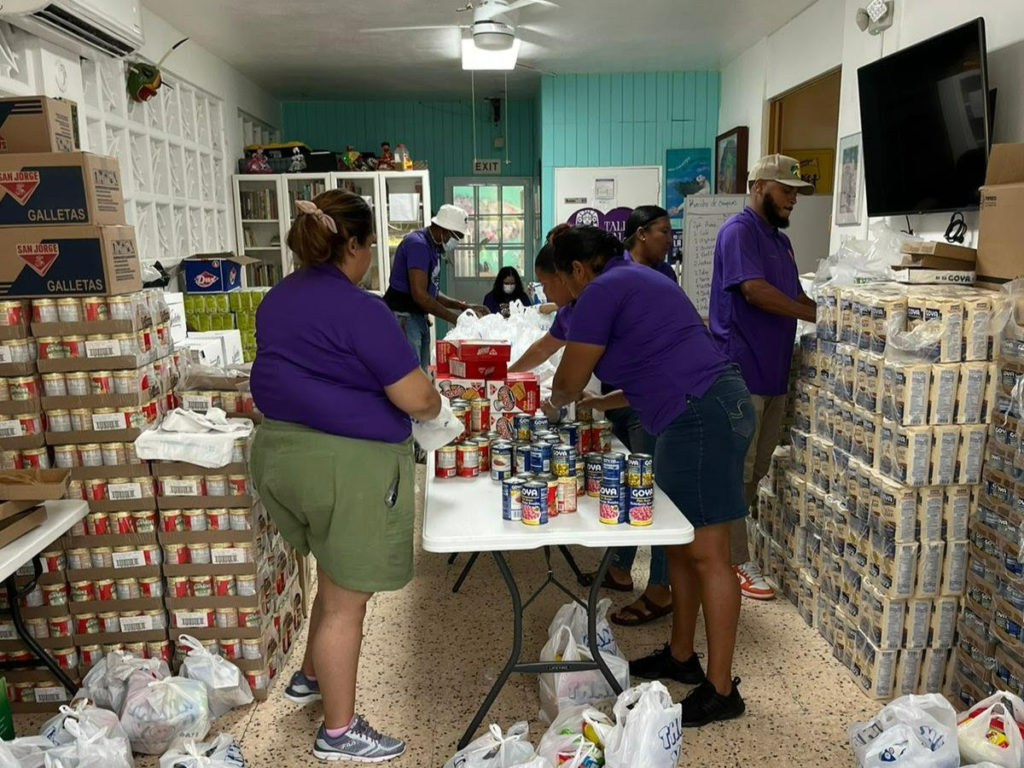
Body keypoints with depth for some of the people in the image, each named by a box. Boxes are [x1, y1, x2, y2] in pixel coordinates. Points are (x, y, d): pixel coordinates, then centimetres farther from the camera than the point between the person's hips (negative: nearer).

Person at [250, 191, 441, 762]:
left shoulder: (278, 299, 9)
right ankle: (339, 732, 23)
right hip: (348, 464, -9)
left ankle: (310, 677, 46)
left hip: (284, 450, 9)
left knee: (339, 580, 28)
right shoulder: (358, 309, -19)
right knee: (346, 599, 7)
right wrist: (433, 403, 3)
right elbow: (418, 398, -19)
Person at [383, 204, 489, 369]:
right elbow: (420, 295, -22)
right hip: (402, 317, -10)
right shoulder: (418, 244, -15)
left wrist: (465, 306, 5)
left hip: (419, 318, 10)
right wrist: (456, 319, -17)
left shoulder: (433, 248, 14)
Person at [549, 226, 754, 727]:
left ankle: (720, 690, 8)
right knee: (680, 544, 17)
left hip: (701, 418, -11)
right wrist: (603, 404, 28)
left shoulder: (601, 291, -7)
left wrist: (559, 400, 19)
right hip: (708, 408, 11)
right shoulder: (636, 280, 23)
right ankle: (680, 656, 31)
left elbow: (570, 378, -3)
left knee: (706, 553, -4)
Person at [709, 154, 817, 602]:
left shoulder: (781, 240, 20)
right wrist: (819, 316, -19)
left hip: (774, 373, 9)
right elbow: (754, 290, -22)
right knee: (736, 471, -1)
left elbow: (795, 296, 22)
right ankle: (736, 562, 8)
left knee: (757, 469, 15)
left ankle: (731, 541, 28)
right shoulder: (738, 231, -9)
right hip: (742, 372, -9)